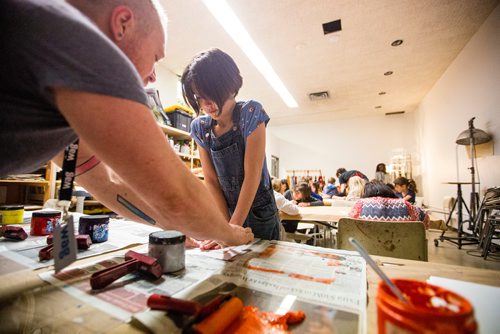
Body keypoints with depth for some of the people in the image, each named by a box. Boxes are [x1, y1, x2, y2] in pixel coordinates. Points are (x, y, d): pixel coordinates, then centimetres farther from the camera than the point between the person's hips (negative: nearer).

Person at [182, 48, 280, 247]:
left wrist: (233, 226, -20)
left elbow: (252, 174, -20)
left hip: (259, 212, -3)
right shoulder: (200, 127, -5)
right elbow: (211, 180, -5)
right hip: (228, 212, 3)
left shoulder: (251, 113, -16)